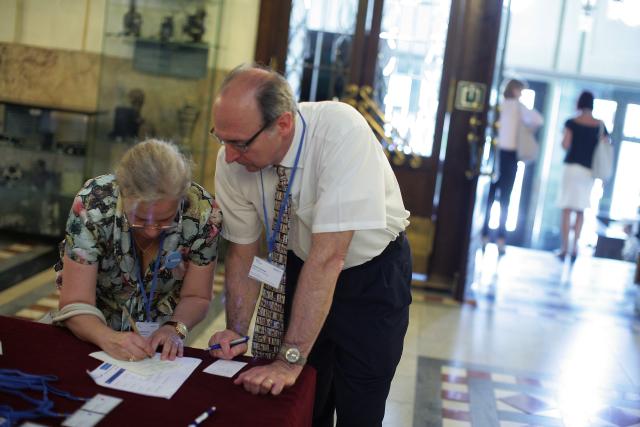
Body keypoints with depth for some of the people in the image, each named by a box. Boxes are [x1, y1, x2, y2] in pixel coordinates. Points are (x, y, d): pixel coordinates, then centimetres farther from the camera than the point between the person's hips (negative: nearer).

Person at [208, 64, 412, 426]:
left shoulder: (341, 132, -35)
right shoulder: (232, 161, -19)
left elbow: (328, 255, -37)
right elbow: (242, 250, -7)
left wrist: (291, 359, -37)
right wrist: (237, 331, -20)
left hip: (372, 274, -4)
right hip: (303, 267, 4)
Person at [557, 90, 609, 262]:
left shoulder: (571, 123, -4)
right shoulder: (600, 125, 3)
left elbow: (565, 145, -11)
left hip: (572, 167, -3)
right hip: (589, 171, 3)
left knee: (567, 209, 2)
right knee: (580, 210, 12)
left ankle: (564, 248, 0)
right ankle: (575, 246, 6)